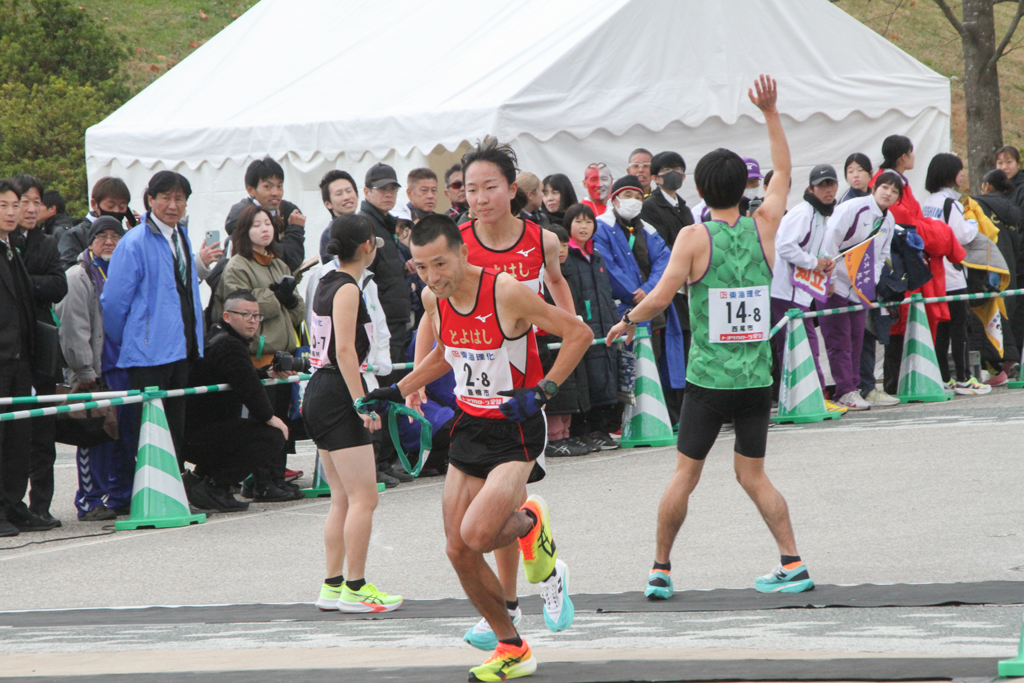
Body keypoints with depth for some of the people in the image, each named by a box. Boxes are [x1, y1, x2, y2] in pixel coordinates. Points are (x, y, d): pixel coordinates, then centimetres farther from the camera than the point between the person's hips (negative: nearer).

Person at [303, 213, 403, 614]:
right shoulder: (347, 289, -13)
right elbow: (345, 350, -20)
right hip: (337, 396, -10)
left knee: (343, 499, 13)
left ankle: (333, 586, 14)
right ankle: (355, 588, -5)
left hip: (318, 393, 10)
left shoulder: (326, 284, 14)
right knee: (364, 497, -6)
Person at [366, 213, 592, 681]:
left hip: (516, 430, -7)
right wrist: (399, 390, 17)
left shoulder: (507, 292, -21)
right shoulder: (434, 299, -1)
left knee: (477, 534, -24)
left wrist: (543, 391, -20)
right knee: (459, 551, 3)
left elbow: (579, 333, -14)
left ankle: (531, 523, 11)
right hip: (470, 427, 7)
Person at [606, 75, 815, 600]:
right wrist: (771, 113, 20)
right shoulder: (763, 228, 2)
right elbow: (783, 172, 18)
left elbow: (660, 298, -13)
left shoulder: (695, 237, -9)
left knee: (686, 474, 6)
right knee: (752, 474, 11)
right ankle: (793, 565, 2)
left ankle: (660, 570, 13)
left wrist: (627, 322, 5)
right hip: (757, 377, 3)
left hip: (709, 378, -3)